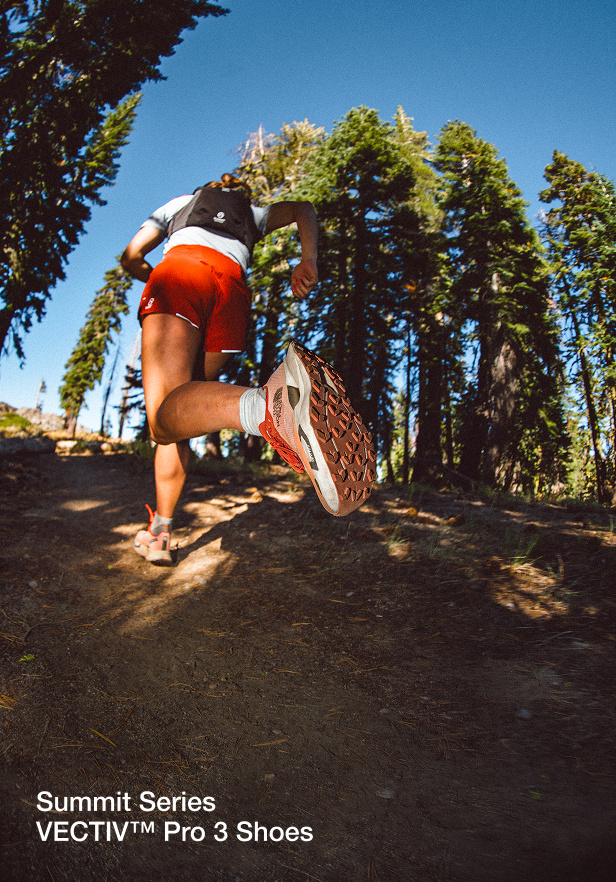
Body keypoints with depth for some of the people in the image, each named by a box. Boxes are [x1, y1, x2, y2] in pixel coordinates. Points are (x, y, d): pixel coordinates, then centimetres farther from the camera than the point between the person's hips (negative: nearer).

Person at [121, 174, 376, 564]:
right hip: (234, 291, 3)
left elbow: (132, 256, 29)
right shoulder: (252, 215, 40)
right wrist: (309, 261, 5)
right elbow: (302, 208, 21)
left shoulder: (180, 202, 38)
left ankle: (271, 406, -60)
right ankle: (160, 532, 7)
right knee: (174, 417, 11)